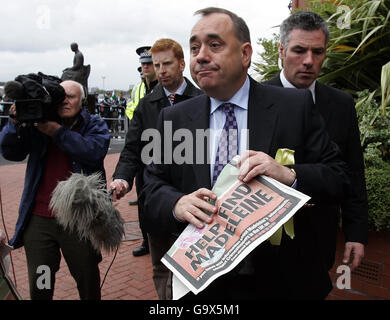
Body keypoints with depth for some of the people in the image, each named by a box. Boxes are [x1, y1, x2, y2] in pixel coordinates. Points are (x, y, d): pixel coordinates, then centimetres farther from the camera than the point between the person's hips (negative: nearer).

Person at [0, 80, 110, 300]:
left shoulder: (95, 125, 2)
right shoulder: (37, 123, 6)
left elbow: (95, 150, -18)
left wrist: (56, 131, -22)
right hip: (39, 219, 2)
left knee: (88, 281, 15)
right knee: (39, 285, 15)